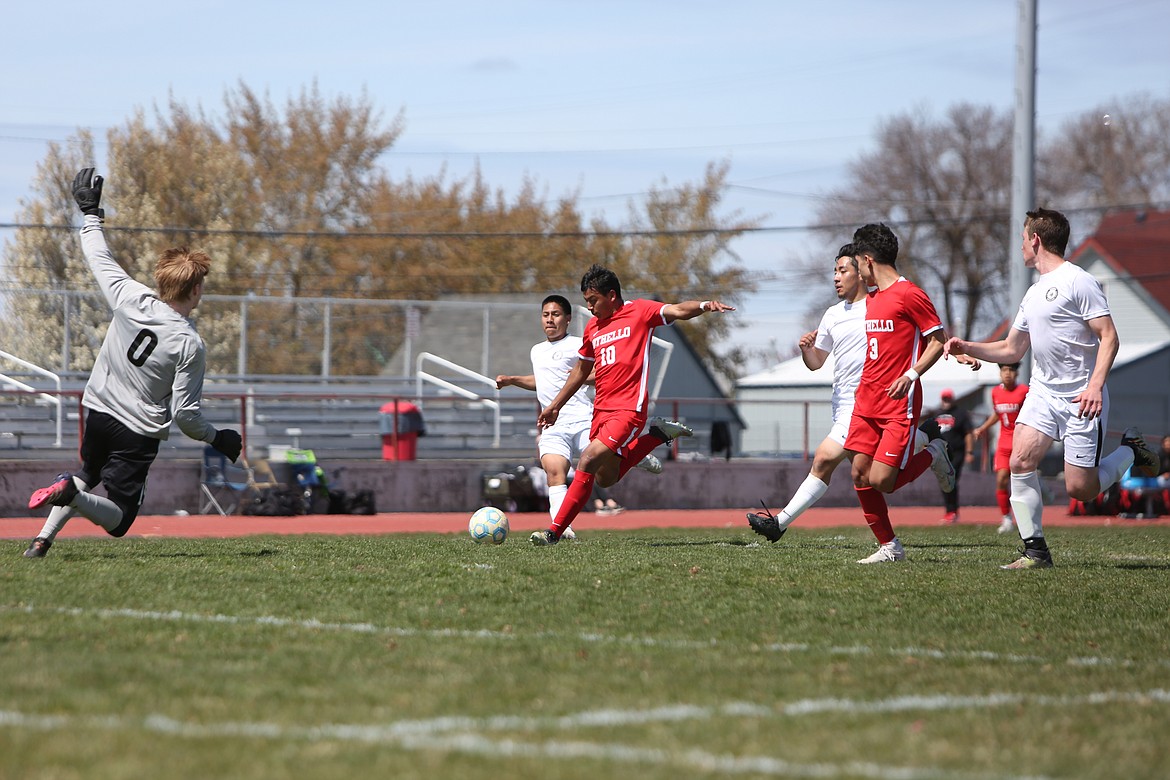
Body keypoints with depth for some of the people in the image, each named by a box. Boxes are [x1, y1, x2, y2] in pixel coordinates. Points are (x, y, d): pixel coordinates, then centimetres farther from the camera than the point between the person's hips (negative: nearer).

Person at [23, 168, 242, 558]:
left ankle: (43, 538, 10)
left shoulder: (131, 298, -12)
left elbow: (100, 259, 5)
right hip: (138, 433, -5)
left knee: (87, 474, 32)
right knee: (118, 519, 5)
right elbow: (185, 414, -18)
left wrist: (91, 213, 20)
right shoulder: (189, 344, -21)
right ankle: (72, 494, -27)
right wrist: (218, 438, 0)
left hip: (98, 412, 5)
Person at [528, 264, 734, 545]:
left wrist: (704, 306, -37)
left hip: (628, 409, -8)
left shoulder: (639, 311, -2)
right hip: (601, 410, 8)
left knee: (588, 462, -19)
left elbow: (677, 311, -16)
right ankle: (657, 435, 26)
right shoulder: (592, 328, 17)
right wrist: (555, 406, 32)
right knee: (605, 478, 11)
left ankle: (555, 532, -15)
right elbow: (581, 370, 29)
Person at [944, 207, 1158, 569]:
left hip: (1082, 399, -7)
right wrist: (967, 347, 12)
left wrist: (1096, 385, -26)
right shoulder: (1033, 294, 17)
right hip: (1042, 393, 7)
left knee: (1080, 489, -7)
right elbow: (1011, 349, 26)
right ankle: (1035, 550, -8)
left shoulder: (1078, 281, -10)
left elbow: (1109, 336, -15)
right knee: (1020, 461, -14)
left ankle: (1130, 451, 20)